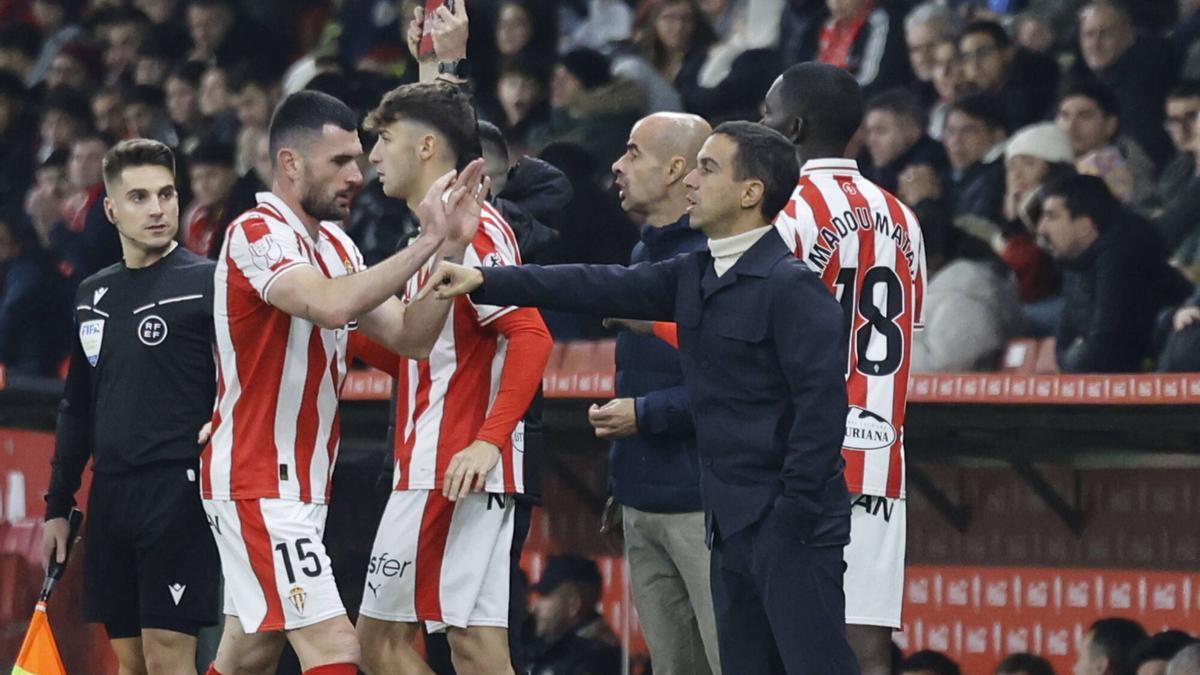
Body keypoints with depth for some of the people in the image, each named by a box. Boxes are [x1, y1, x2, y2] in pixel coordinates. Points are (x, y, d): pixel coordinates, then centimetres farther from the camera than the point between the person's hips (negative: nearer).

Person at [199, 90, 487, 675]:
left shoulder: (336, 246, 14)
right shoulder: (258, 233, -15)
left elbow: (410, 336, 6)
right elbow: (331, 305, -34)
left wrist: (449, 246, -7)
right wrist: (428, 242, -30)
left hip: (301, 486, 10)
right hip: (258, 487, -10)